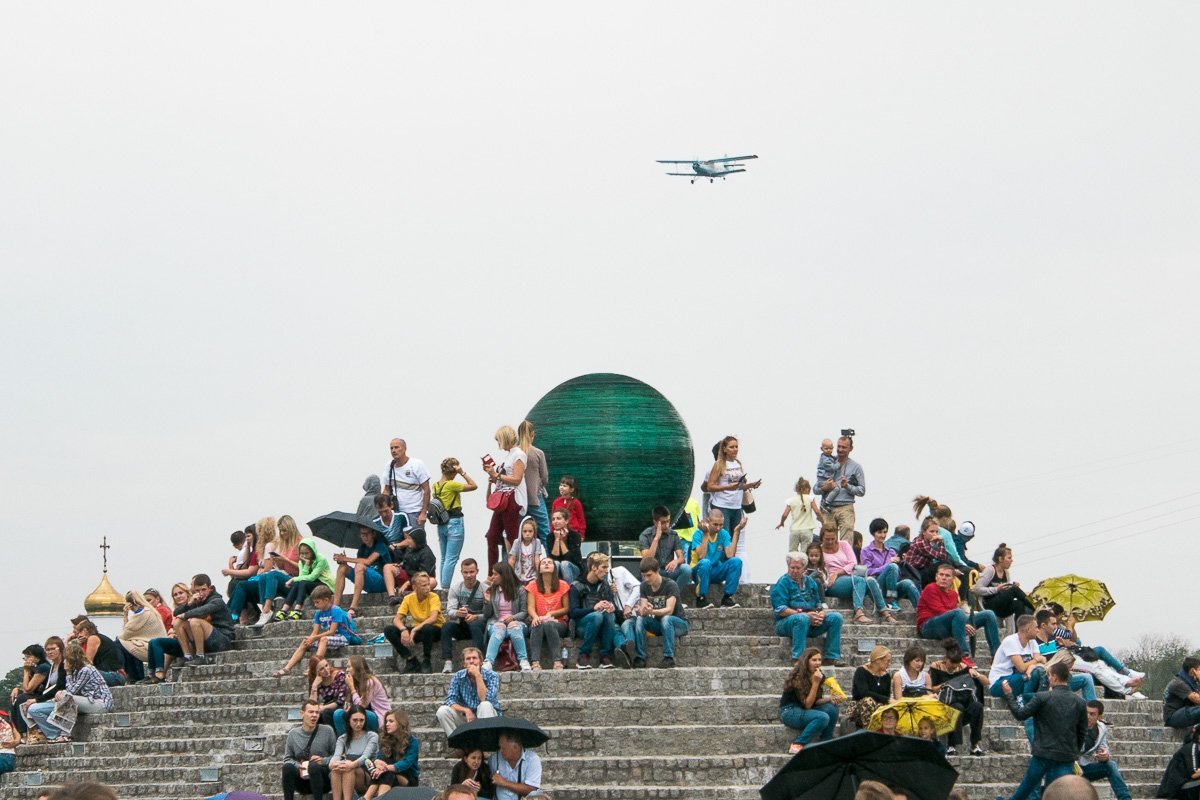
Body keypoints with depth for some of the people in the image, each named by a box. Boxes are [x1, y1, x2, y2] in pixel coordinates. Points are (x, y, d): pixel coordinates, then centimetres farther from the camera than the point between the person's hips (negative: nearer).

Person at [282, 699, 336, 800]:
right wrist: (298, 766, -10)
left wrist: (323, 761, -14)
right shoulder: (293, 734, 7)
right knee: (288, 767, -29)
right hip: (302, 779, 2)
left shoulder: (327, 731, 2)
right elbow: (287, 759, 9)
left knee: (314, 766, -35)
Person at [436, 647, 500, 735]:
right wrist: (466, 710, -27)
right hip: (467, 717, 3)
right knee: (442, 711, -20)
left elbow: (485, 700, -27)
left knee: (485, 705, -35)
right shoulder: (458, 676, -2)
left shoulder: (492, 676, -12)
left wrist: (478, 675, -29)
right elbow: (450, 700, -10)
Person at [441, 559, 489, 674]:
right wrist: (457, 613, -27)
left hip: (479, 622, -3)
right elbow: (450, 611, -3)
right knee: (446, 626, -29)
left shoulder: (485, 589, -2)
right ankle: (447, 662, -36)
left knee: (475, 625, -37)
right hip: (461, 626, 3)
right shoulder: (455, 588, 7)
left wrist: (475, 617, -29)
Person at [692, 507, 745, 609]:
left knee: (736, 561, -21)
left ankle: (727, 597, -16)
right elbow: (701, 556, -25)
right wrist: (705, 534, -27)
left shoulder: (724, 534, 0)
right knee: (705, 562, -37)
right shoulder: (699, 534, -11)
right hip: (701, 571, -4)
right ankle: (701, 599, -24)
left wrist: (736, 532, -15)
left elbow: (730, 555, -15)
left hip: (717, 573, 4)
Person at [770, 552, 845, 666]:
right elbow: (780, 610, -13)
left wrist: (821, 614, -5)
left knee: (836, 617, -11)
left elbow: (819, 604, 20)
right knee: (802, 618, -39)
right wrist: (805, 614, -20)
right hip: (786, 622, -6)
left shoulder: (810, 582, 19)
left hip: (811, 622, 6)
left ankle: (832, 657, -14)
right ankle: (797, 659, -40)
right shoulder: (783, 583, -2)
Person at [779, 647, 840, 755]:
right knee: (823, 717, -30)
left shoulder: (818, 676, 4)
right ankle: (797, 746, -23)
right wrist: (815, 683, -26)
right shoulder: (798, 678, -19)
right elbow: (807, 704, -21)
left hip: (804, 711, 8)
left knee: (832, 708, -16)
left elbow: (815, 701, 8)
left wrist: (829, 699, -12)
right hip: (789, 712, -7)